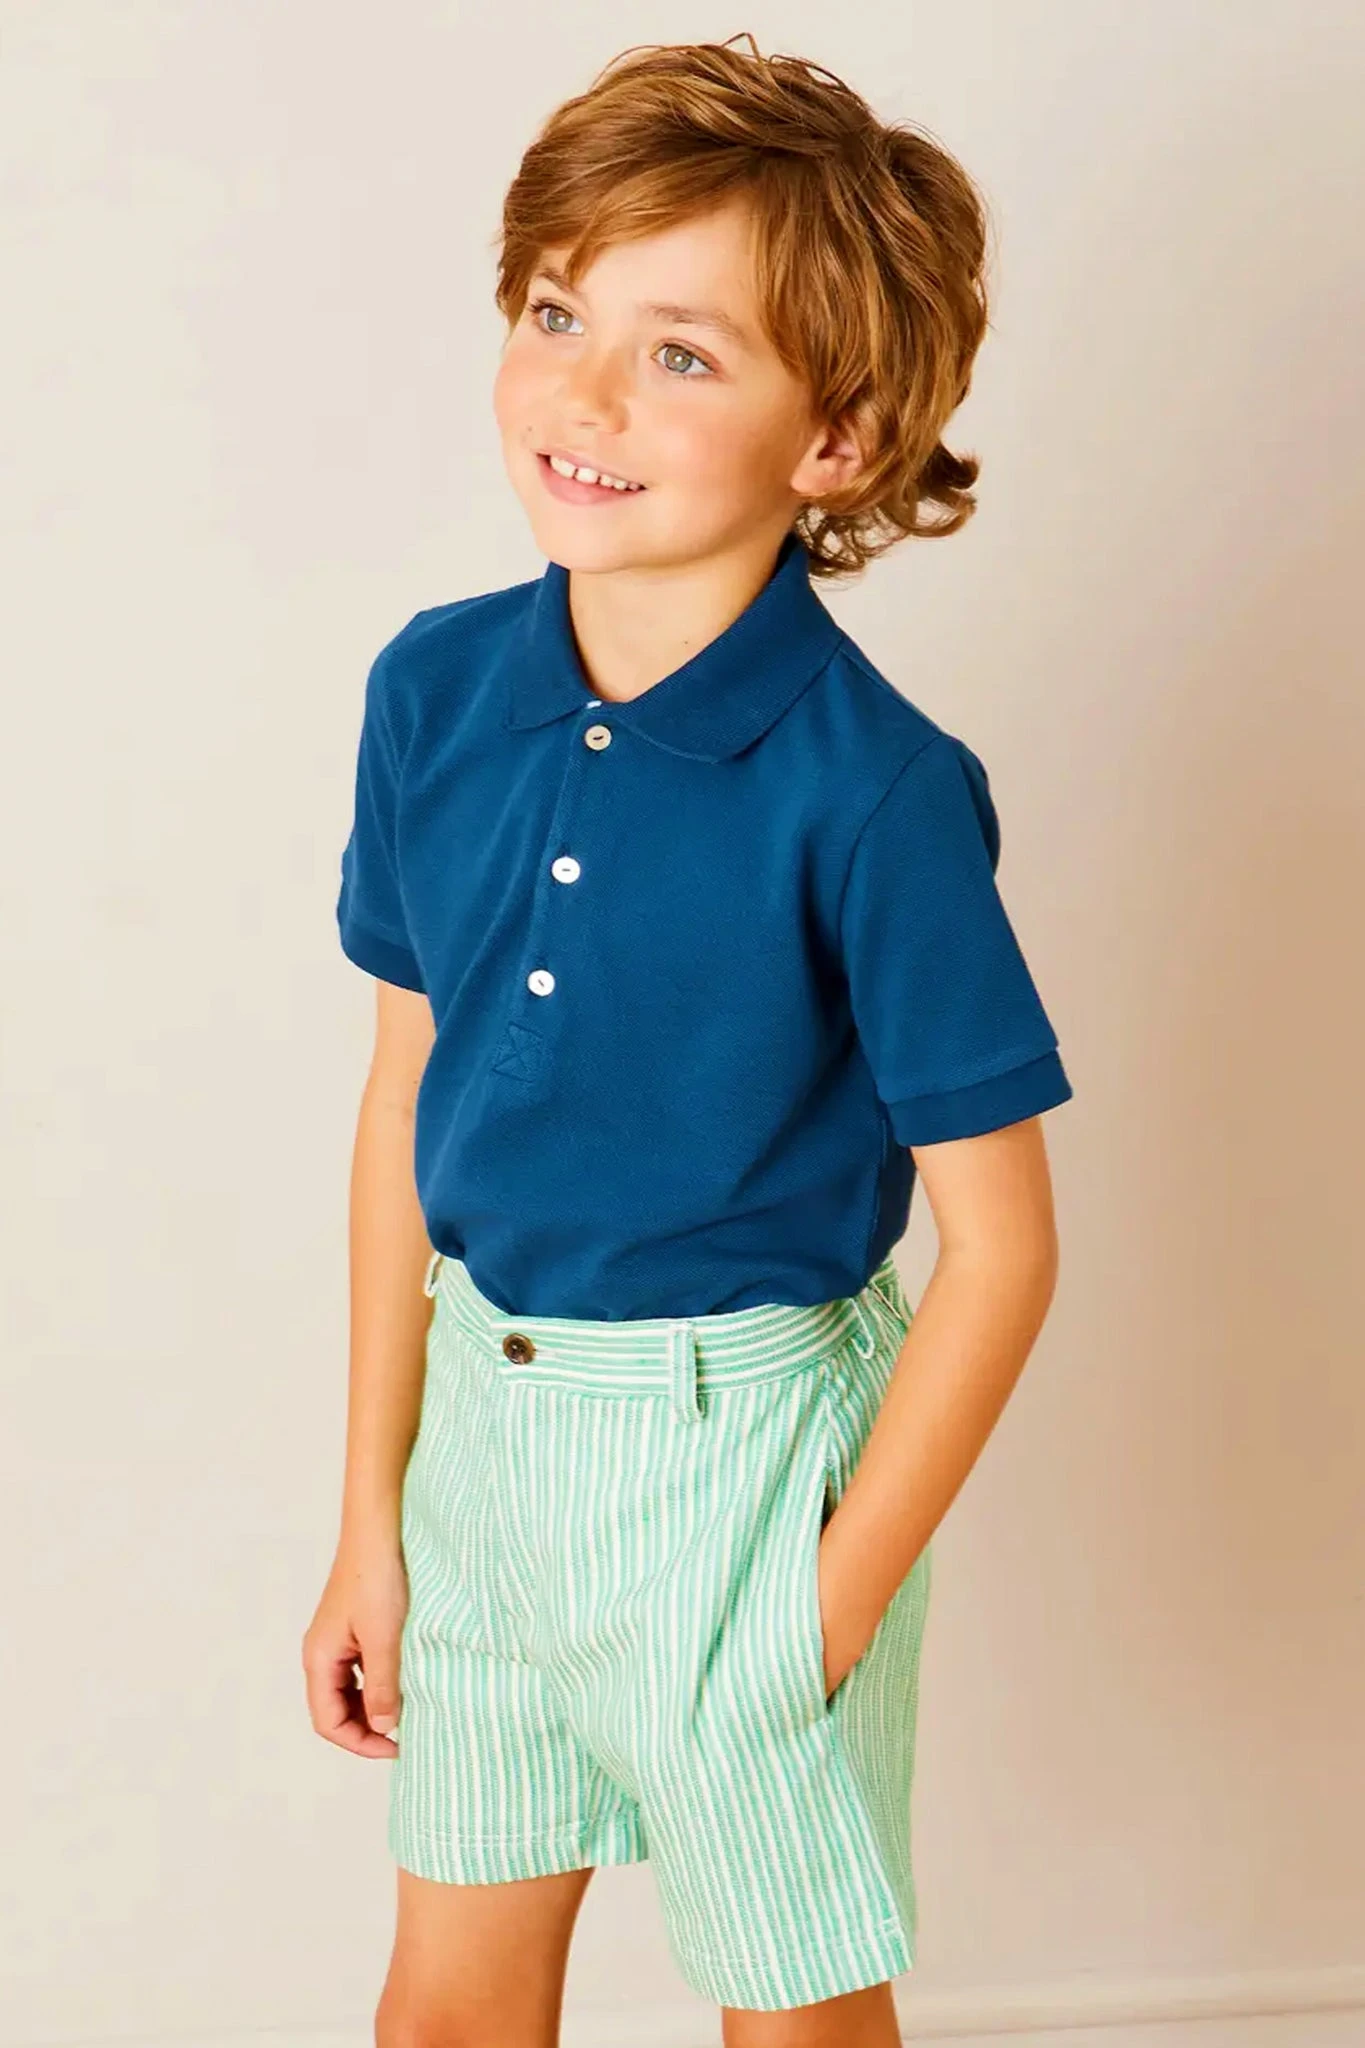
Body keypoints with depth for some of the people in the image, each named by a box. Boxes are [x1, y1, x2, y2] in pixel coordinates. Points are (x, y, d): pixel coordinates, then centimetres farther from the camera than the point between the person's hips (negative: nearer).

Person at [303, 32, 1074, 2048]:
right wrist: (371, 1519, 7)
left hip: (747, 1442, -4)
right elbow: (408, 1096, 3)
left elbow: (1000, 1242, -15)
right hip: (486, 1406, 5)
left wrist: (836, 1607, -13)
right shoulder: (436, 690, -6)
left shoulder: (875, 793, -22)